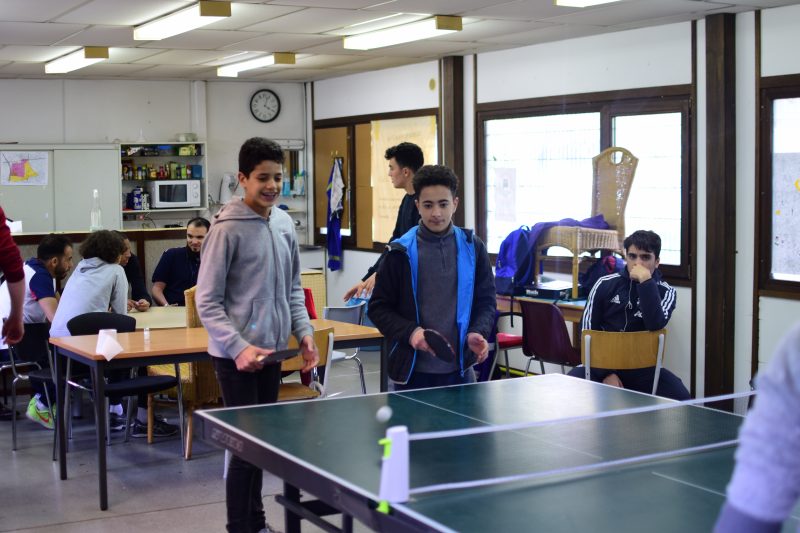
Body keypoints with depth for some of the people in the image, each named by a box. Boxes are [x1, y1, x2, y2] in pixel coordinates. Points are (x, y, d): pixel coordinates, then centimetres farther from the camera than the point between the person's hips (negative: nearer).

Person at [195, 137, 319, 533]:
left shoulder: (284, 224, 7)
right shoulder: (227, 228, -13)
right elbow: (207, 301, -13)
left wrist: (304, 332, 3)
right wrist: (239, 348, -22)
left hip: (272, 352, 7)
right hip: (236, 356, -7)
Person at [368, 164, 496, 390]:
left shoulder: (473, 248, 4)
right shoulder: (400, 252, -3)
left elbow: (486, 301, 7)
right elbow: (379, 307, 0)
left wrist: (478, 333, -13)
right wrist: (409, 332, -16)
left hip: (459, 370, 2)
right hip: (412, 372, -2)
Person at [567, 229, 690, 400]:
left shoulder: (665, 292, 0)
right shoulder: (605, 285, 0)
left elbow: (655, 324, -21)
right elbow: (587, 331, 1)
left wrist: (645, 281, -23)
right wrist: (605, 373, -7)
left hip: (642, 368, 0)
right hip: (602, 364, 0)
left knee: (681, 399, -24)